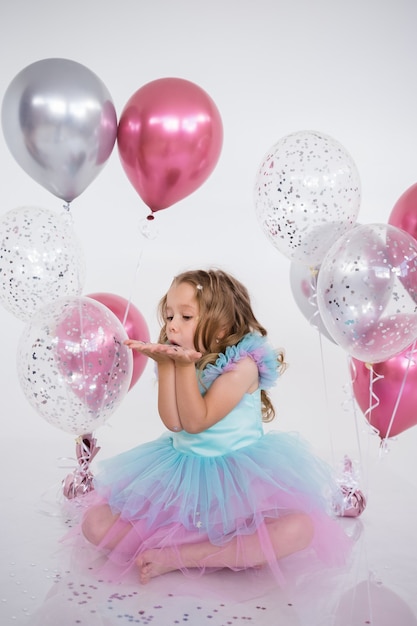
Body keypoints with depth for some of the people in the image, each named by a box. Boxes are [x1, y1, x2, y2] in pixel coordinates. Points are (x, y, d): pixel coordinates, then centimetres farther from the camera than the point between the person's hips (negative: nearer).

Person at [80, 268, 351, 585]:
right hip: (180, 471, 4)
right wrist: (165, 364, -19)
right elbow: (173, 422, -14)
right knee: (96, 523, -11)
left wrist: (186, 365, -25)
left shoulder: (242, 364, -13)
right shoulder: (179, 361, 1)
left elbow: (196, 421, -19)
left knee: (300, 528, -30)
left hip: (238, 474, -4)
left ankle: (175, 556, -21)